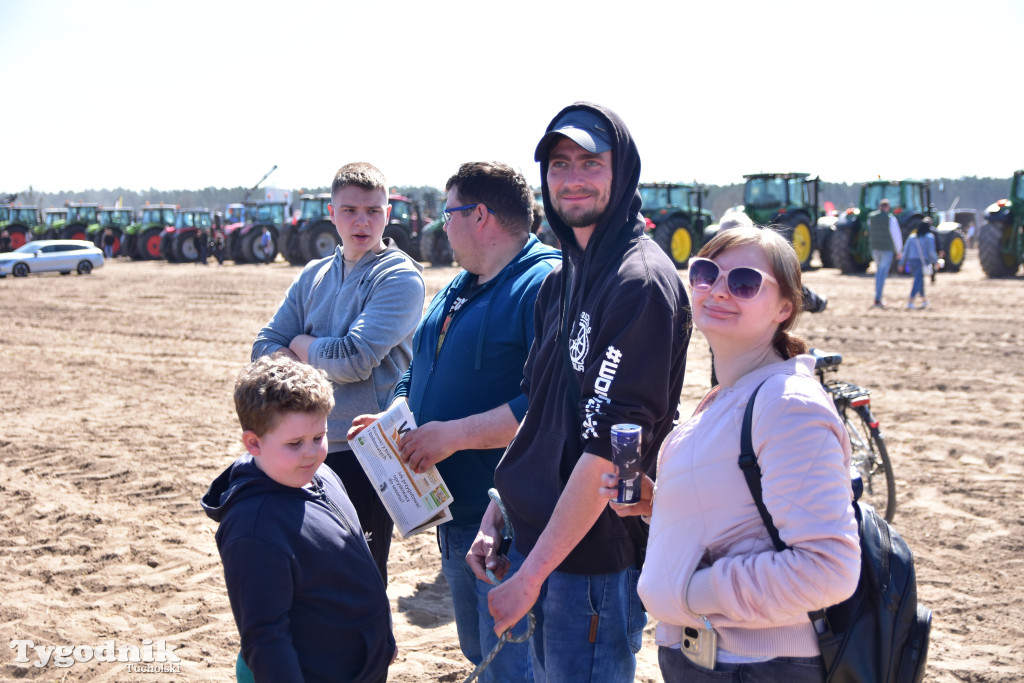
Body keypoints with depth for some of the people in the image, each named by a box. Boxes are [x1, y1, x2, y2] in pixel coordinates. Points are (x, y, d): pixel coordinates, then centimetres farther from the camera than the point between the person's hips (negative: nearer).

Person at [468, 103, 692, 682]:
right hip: (540, 542, 9)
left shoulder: (641, 282, -17)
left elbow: (610, 448, -22)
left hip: (597, 561, -9)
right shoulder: (560, 282, 12)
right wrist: (498, 515, 9)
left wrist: (531, 575, -20)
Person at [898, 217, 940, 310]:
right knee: (918, 281, -8)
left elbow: (906, 250, 10)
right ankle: (910, 302, -20)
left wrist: (902, 263, 13)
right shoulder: (929, 236, -1)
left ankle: (924, 300, 32)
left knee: (919, 281, 21)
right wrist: (935, 261, 6)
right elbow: (931, 251, -8)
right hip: (922, 261, -5)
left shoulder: (912, 236, 12)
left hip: (911, 261, 5)